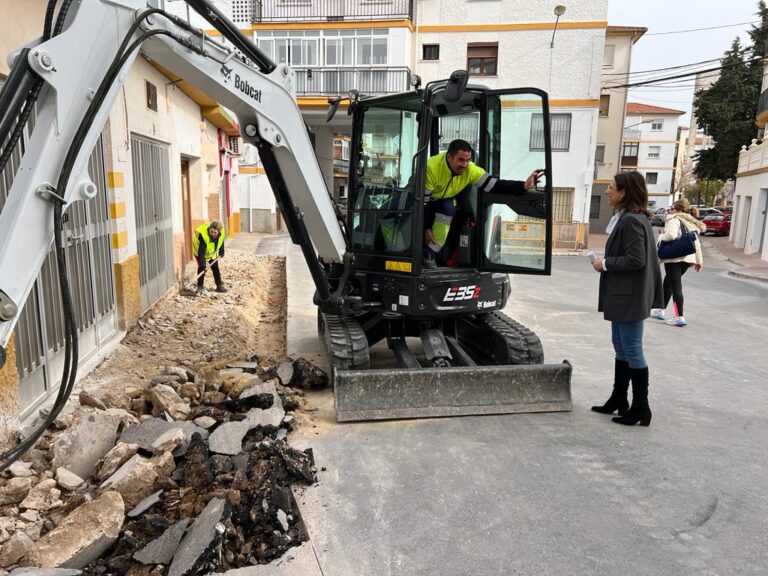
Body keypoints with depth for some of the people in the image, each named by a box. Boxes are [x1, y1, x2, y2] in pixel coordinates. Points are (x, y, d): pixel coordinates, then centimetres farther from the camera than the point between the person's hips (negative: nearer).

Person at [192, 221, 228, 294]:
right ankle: (200, 287, -8)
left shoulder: (221, 233, -27)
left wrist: (221, 252, 8)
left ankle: (219, 285, 14)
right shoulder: (203, 235, -43)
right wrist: (203, 265, -48)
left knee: (215, 267, 6)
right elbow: (201, 252, -44)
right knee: (201, 267, -16)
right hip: (199, 251, -5)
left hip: (212, 252, 5)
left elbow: (221, 242, -1)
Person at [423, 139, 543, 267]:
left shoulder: (471, 170, -26)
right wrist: (426, 228, -26)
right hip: (420, 199, -2)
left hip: (443, 200, 2)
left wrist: (524, 186, -44)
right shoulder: (431, 168, -37)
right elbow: (422, 200, -30)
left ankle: (429, 255, -15)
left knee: (448, 209, -26)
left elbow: (495, 185, -30)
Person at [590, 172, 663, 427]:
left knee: (632, 351, -1)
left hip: (629, 297, -10)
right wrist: (606, 261, 5)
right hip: (622, 295, 10)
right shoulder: (628, 217, 13)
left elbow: (636, 260, -24)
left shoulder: (632, 220, -18)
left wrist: (605, 264, -14)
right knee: (621, 348, 17)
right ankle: (618, 400, 29)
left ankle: (640, 409, 11)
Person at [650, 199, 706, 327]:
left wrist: (661, 237, -5)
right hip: (688, 258, 9)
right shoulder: (691, 222, 19)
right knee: (668, 282, 21)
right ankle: (661, 310, 29)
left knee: (675, 286, -6)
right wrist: (699, 260, 21)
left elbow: (671, 235, -25)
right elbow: (696, 242, 19)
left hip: (674, 257, -9)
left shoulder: (675, 219, -7)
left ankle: (680, 317, -7)